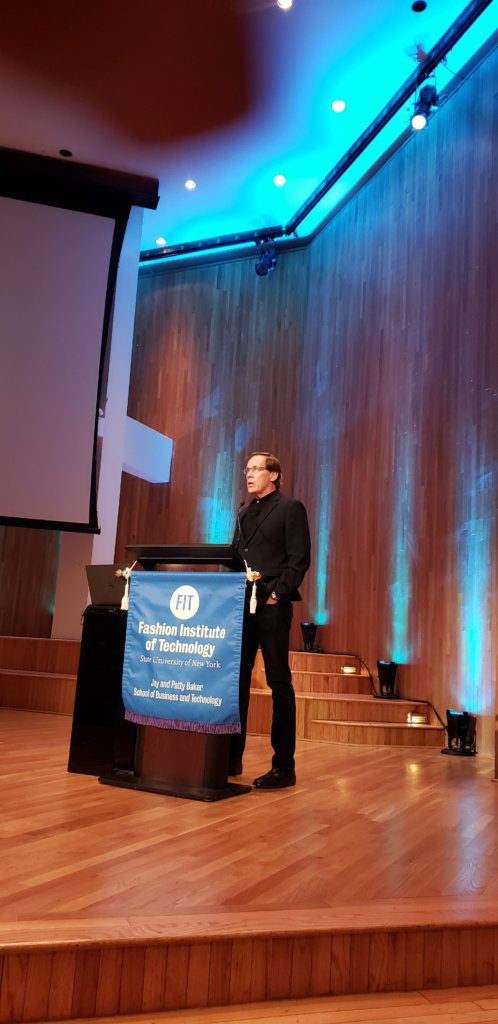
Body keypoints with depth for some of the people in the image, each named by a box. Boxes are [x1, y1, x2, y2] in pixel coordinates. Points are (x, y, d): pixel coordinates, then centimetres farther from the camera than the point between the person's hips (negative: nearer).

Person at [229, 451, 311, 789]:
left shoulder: (291, 508, 0)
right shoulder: (244, 513, 20)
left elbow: (300, 558, -7)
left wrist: (278, 593, -14)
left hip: (272, 606, -7)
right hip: (242, 605, 7)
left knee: (280, 683, -1)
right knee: (236, 679, 7)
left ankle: (284, 767, 5)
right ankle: (232, 757, 16)